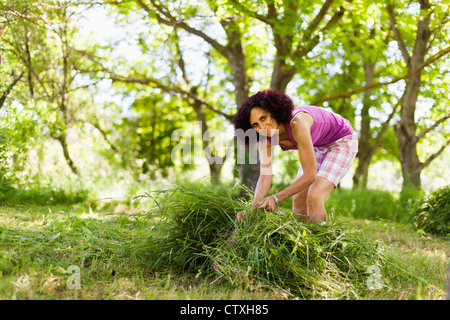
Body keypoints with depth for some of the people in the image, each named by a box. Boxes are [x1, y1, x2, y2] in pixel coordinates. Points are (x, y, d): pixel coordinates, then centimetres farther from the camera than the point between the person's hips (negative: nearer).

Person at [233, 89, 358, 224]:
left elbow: (310, 175, -37)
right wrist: (253, 207, -37)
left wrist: (276, 198, -42)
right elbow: (265, 177, -21)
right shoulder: (264, 137, -19)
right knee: (298, 199, 1)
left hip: (342, 141, -6)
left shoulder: (296, 123, -39)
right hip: (317, 145, 7)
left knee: (314, 198, -20)